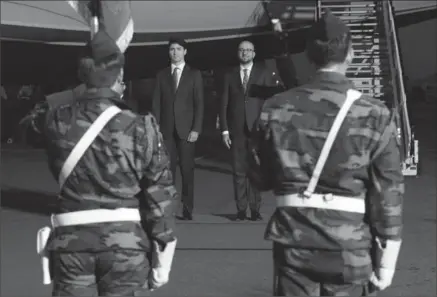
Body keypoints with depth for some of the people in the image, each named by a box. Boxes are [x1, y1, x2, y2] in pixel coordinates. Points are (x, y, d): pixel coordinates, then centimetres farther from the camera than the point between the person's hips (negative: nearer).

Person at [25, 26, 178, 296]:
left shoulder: (58, 120, -2)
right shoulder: (141, 129, -8)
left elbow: (35, 118, 24)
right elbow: (159, 195, -6)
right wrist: (161, 253, 4)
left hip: (71, 241, 2)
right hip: (126, 241, -1)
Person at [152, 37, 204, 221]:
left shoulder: (194, 74, 6)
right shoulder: (161, 75, 11)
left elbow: (199, 104, 0)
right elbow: (156, 103, 7)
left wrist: (196, 129, -9)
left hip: (186, 129, -1)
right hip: (166, 129, 2)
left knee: (187, 169, 0)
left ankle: (187, 209, 4)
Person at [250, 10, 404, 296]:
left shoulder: (276, 108, -2)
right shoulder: (374, 114, -9)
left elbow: (261, 177, 9)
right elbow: (388, 191, -8)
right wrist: (387, 259, 0)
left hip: (293, 241, 2)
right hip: (349, 246, -1)